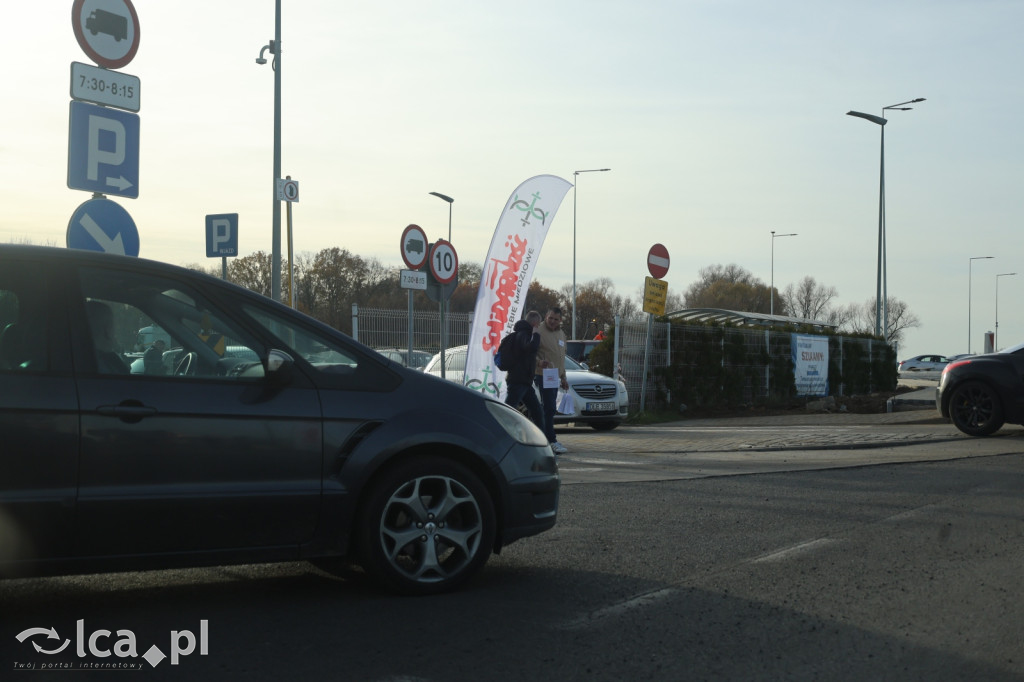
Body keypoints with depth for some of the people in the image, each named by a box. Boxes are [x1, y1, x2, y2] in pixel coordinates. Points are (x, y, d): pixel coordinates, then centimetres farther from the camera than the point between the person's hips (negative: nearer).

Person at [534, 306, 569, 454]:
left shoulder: (561, 334, 18)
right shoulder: (539, 332, -9)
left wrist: (563, 377, 24)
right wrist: (540, 362, -32)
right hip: (543, 375, -8)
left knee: (549, 409, 11)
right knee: (549, 408, -12)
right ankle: (552, 441, -12)